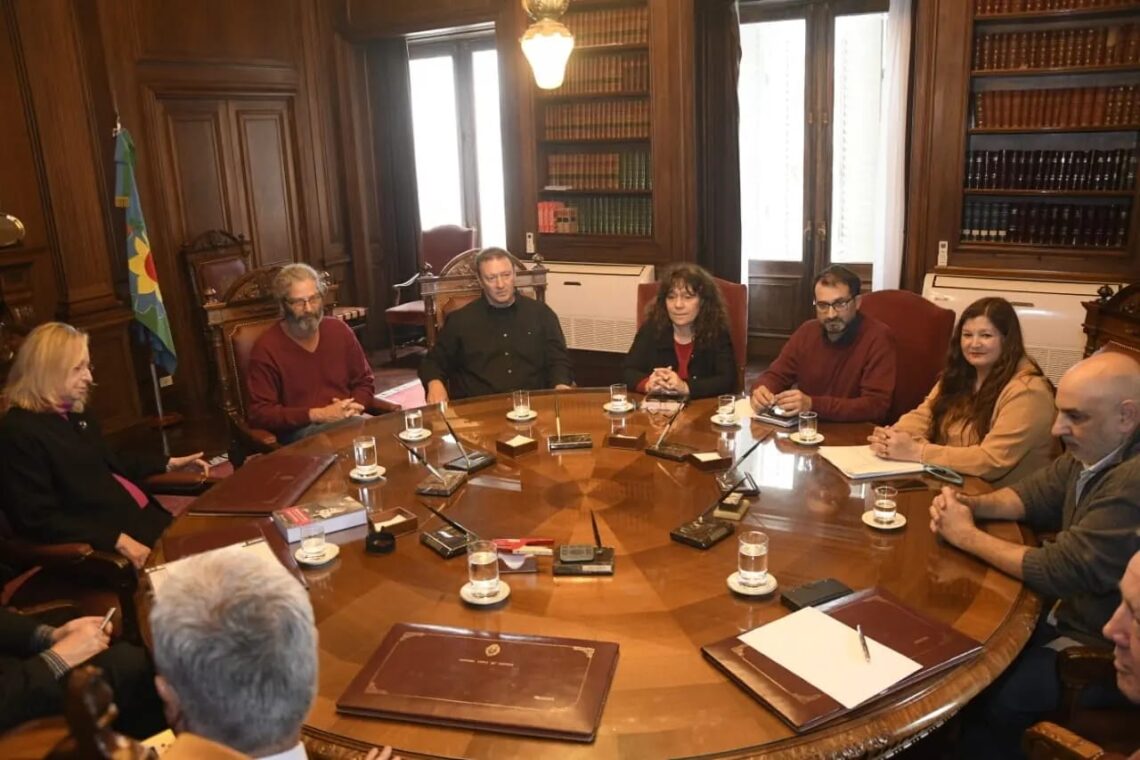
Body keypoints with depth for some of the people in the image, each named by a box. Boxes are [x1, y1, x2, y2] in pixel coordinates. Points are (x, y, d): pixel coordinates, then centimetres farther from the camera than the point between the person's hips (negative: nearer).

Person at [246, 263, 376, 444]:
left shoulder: (339, 330, 9)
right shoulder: (266, 347, -5)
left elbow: (364, 383, 18)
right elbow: (260, 414, -8)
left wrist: (351, 408, -5)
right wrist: (317, 415, -17)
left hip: (346, 421, 6)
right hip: (298, 432, -5)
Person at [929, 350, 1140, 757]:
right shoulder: (1094, 450, -2)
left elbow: (1058, 572, -28)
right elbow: (1036, 493, 12)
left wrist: (966, 535, -16)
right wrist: (971, 504, -8)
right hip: (1070, 611, 9)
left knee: (986, 697, -15)